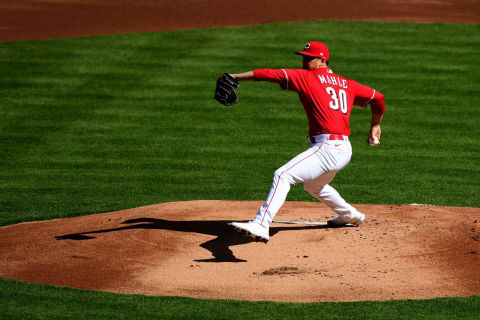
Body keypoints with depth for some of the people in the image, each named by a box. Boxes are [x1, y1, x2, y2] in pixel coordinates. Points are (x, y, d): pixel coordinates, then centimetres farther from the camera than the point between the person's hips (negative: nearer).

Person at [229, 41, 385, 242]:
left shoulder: (307, 78, -2)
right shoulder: (347, 85, 17)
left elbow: (272, 74, -8)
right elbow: (377, 98, 24)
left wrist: (235, 77, -8)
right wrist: (375, 126, 40)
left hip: (328, 148, -9)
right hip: (344, 149, 9)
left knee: (283, 175, -22)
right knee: (313, 185, 36)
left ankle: (261, 225, -40)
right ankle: (351, 216, 52)